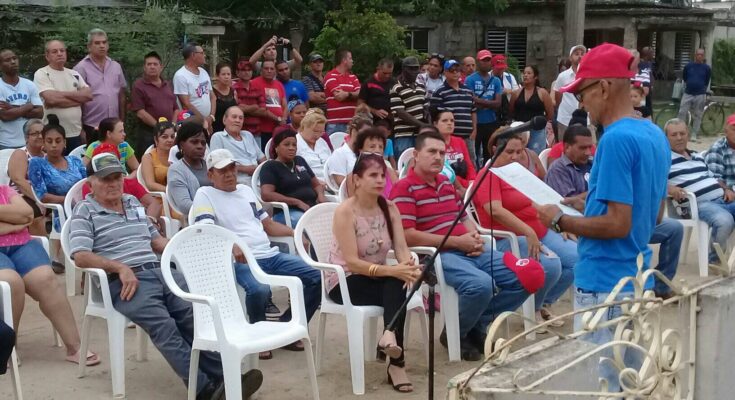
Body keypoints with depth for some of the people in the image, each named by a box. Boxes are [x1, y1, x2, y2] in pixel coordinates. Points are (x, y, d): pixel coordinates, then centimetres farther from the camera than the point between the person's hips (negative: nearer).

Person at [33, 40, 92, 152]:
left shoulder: (74, 74, 14)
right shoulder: (42, 74, -3)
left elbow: (88, 95, 1)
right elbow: (52, 98, -18)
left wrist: (63, 94, -10)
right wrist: (78, 99, -7)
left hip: (76, 134, 5)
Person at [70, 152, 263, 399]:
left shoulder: (133, 203, 25)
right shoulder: (85, 211, 6)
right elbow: (80, 257, -6)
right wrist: (120, 267, -18)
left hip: (161, 271, 6)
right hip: (124, 281, -6)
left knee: (197, 313, -20)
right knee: (163, 325, -30)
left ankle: (223, 376, -27)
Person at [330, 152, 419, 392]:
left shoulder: (389, 208, 1)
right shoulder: (345, 212, -17)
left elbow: (401, 249, -9)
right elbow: (352, 263, -24)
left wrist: (408, 267, -32)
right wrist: (391, 271, -36)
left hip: (377, 278, 5)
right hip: (345, 282, -5)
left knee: (397, 285, -31)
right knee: (396, 287, -31)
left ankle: (390, 336, -43)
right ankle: (397, 362, -32)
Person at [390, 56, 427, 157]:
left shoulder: (421, 87, 16)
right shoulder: (396, 89, -8)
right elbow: (400, 113, -13)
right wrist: (421, 125, -17)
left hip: (420, 134, 6)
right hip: (404, 136, -6)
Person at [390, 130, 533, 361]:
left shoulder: (446, 183, 19)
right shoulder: (404, 189, -7)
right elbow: (407, 236, -17)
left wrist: (475, 236, 1)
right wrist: (457, 241, -14)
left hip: (470, 252, 9)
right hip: (437, 255, -9)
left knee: (525, 276, -3)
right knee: (481, 285, -35)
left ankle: (477, 326, 12)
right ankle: (455, 334, -4)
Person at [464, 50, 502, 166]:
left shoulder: (496, 81, 7)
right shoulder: (470, 80, -4)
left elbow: (498, 103, -3)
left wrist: (479, 101, -12)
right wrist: (489, 103, -10)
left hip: (491, 123, 4)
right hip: (475, 123, -4)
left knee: (489, 153, 11)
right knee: (473, 154, 0)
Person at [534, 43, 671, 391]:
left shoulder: (616, 139, -20)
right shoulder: (656, 135, 8)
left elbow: (618, 224, -24)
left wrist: (560, 221, -11)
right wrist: (586, 205, 16)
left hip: (605, 284, -9)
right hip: (636, 278, 9)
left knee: (600, 385, 2)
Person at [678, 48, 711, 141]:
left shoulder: (707, 68, 0)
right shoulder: (688, 66, 2)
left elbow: (707, 82, 12)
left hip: (700, 95, -1)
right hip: (687, 93, 1)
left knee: (697, 115, 3)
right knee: (682, 113, -4)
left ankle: (694, 134, 9)